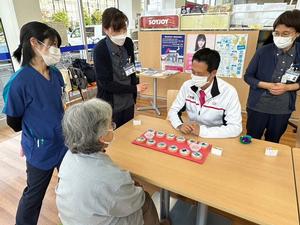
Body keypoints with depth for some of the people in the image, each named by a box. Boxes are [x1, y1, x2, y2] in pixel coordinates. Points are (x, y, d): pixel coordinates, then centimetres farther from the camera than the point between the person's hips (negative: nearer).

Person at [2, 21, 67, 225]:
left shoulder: (55, 74, -4)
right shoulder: (20, 81, -23)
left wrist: (62, 129, 9)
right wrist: (35, 133, 4)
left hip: (64, 143, 6)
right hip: (40, 150, -6)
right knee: (34, 194, 18)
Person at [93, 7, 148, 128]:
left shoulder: (128, 43, -2)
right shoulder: (100, 49, -18)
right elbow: (106, 83, -19)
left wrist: (133, 95, 6)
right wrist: (134, 89, -16)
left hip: (128, 103, 5)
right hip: (110, 106, -5)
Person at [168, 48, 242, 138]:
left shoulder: (229, 92, -16)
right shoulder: (187, 86, -6)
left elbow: (235, 128, -17)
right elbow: (173, 111, 2)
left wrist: (202, 131, -26)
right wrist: (180, 125, -19)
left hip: (215, 139, -1)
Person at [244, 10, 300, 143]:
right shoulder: (263, 51, -12)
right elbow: (248, 76, -5)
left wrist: (287, 87, -16)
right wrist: (267, 85, -20)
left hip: (283, 109, 2)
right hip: (258, 106, -2)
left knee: (273, 142, 22)